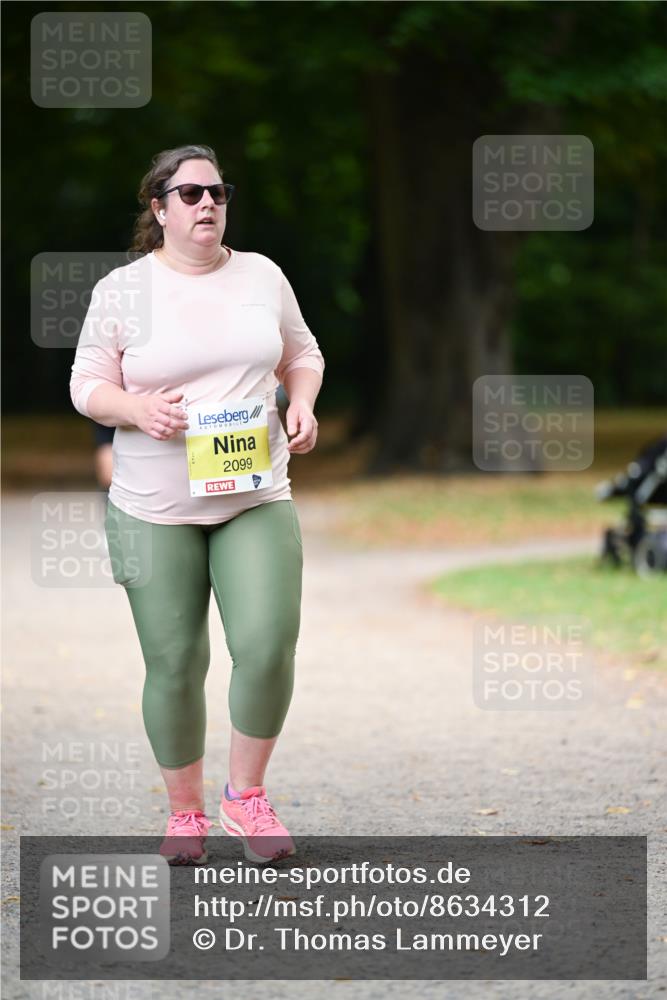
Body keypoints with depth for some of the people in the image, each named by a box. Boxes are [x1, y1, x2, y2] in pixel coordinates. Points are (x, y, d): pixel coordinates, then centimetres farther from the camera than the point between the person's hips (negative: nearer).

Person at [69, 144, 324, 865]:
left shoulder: (262, 276, 7)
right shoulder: (122, 290, -2)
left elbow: (301, 353, 19)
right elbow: (87, 384, 2)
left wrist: (303, 403, -2)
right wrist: (138, 408, -18)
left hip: (256, 501, 2)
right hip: (155, 509, -2)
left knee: (268, 647, -14)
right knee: (174, 666, 2)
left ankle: (247, 793, 7)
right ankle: (185, 812, 20)